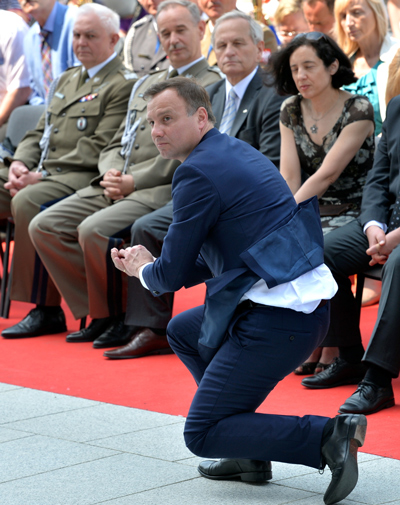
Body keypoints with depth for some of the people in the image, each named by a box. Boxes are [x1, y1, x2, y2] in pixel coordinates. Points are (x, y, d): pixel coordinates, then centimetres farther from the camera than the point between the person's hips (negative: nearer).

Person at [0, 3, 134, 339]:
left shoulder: (123, 85, -5)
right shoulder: (68, 80, 25)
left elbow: (98, 149, -14)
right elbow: (40, 132, 23)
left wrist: (41, 176, -18)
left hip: (81, 178, -9)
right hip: (41, 172, 9)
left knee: (27, 202, -34)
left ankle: (46, 310, -29)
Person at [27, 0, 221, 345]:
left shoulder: (213, 86, -3)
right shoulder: (147, 84, 24)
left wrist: (134, 181, -16)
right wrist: (111, 174, 0)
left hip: (162, 189, -8)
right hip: (115, 186, 8)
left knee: (94, 231, -30)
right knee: (44, 227, -7)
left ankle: (120, 317, -9)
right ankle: (97, 312, 0)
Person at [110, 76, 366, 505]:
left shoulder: (198, 172, -12)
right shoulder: (234, 151, 18)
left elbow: (172, 275, -6)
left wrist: (144, 271, 16)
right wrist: (152, 265, 20)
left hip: (278, 320, -10)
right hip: (306, 299, 10)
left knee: (201, 435, -2)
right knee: (182, 331, 28)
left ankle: (329, 437, -14)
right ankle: (250, 452, 22)